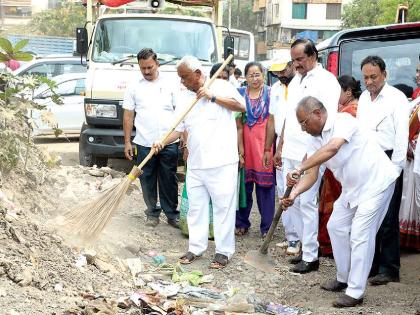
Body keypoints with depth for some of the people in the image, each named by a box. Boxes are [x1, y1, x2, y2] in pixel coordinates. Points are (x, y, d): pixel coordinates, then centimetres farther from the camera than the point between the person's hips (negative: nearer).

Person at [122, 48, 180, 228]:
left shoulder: (170, 85, 7)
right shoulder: (134, 88, 8)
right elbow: (128, 116, 8)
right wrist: (127, 142, 3)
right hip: (144, 144, 1)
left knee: (169, 180, 4)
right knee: (147, 181, 6)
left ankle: (172, 214, 13)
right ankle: (153, 213, 19)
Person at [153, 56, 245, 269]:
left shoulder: (221, 86, -1)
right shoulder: (184, 97, 11)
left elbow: (242, 106, -11)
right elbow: (178, 128, 8)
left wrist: (213, 97, -15)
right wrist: (163, 142, -9)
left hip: (222, 161, -5)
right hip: (195, 163, 5)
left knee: (223, 206, 0)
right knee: (196, 207, 10)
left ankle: (224, 251, 9)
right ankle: (196, 248, 21)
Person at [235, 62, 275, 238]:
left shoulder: (270, 93, 2)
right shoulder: (241, 94, 8)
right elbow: (238, 123, 4)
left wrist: (269, 147, -7)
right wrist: (240, 146, -5)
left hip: (266, 141, -2)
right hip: (246, 140, 2)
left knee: (265, 184, 2)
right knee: (245, 183, 5)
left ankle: (266, 226, 12)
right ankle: (242, 223, 19)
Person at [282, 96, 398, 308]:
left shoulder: (343, 121, -24)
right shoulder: (314, 140, 1)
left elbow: (332, 148, -42)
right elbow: (313, 174, -4)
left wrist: (299, 169, -45)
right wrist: (294, 193, -22)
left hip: (376, 181, -9)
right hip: (352, 187, 9)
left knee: (360, 235, -11)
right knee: (336, 226, 15)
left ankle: (355, 293, -3)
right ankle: (343, 279, 31)